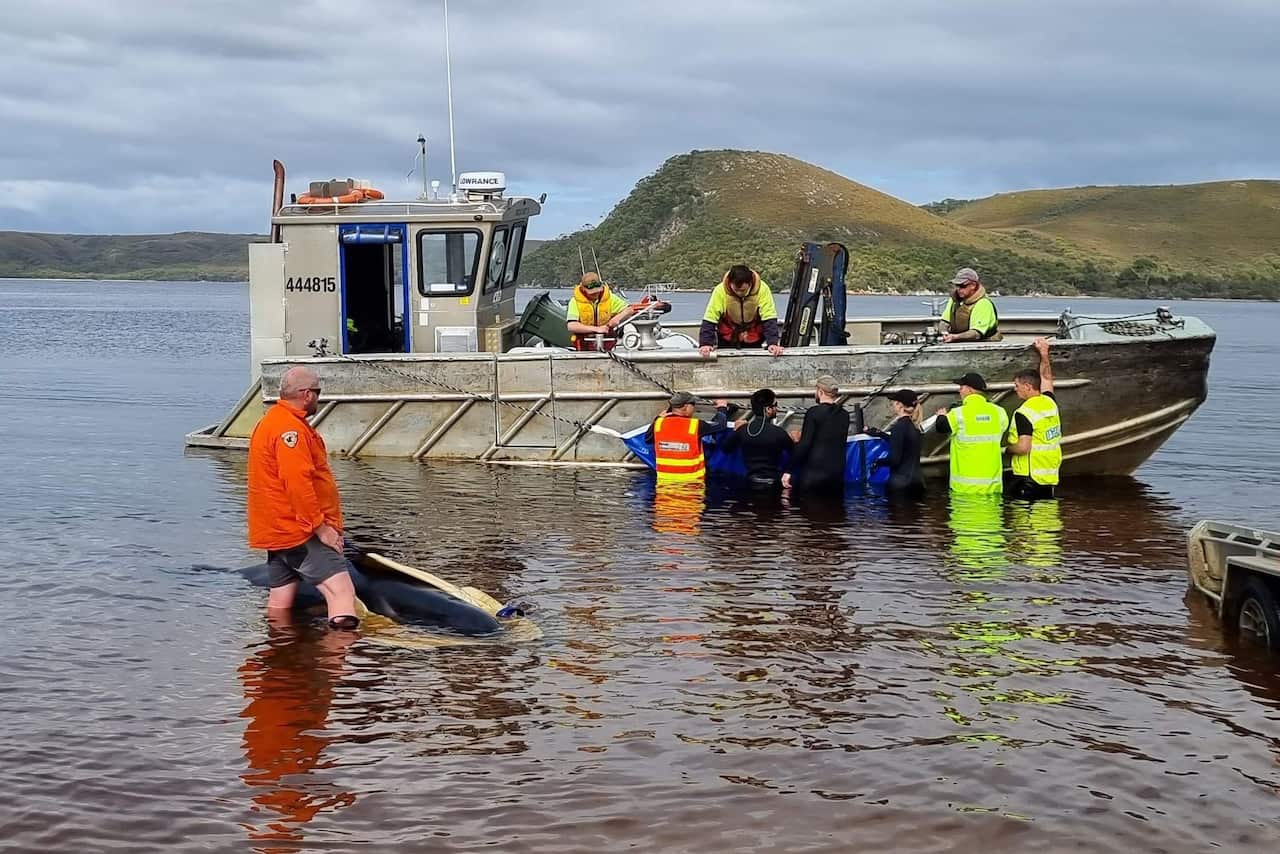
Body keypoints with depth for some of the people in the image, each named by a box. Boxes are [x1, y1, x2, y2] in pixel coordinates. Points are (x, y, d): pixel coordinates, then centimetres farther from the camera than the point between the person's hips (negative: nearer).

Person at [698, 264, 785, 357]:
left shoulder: (762, 289, -23)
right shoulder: (720, 290, -23)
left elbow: (769, 318, -22)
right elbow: (709, 319, -23)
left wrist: (772, 343, -33)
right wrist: (705, 344, -33)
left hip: (754, 341, 0)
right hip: (726, 341, 0)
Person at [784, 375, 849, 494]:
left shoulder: (813, 412, -9)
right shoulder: (844, 415, 9)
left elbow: (804, 445, -13)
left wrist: (789, 471, -8)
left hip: (813, 472, -5)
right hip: (837, 474, 6)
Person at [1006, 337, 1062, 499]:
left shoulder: (1023, 413, -15)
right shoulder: (1050, 402, 7)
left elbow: (1023, 447, -21)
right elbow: (1046, 378, 26)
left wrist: (1008, 448, -3)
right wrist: (1044, 354, 29)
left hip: (1027, 478, -8)